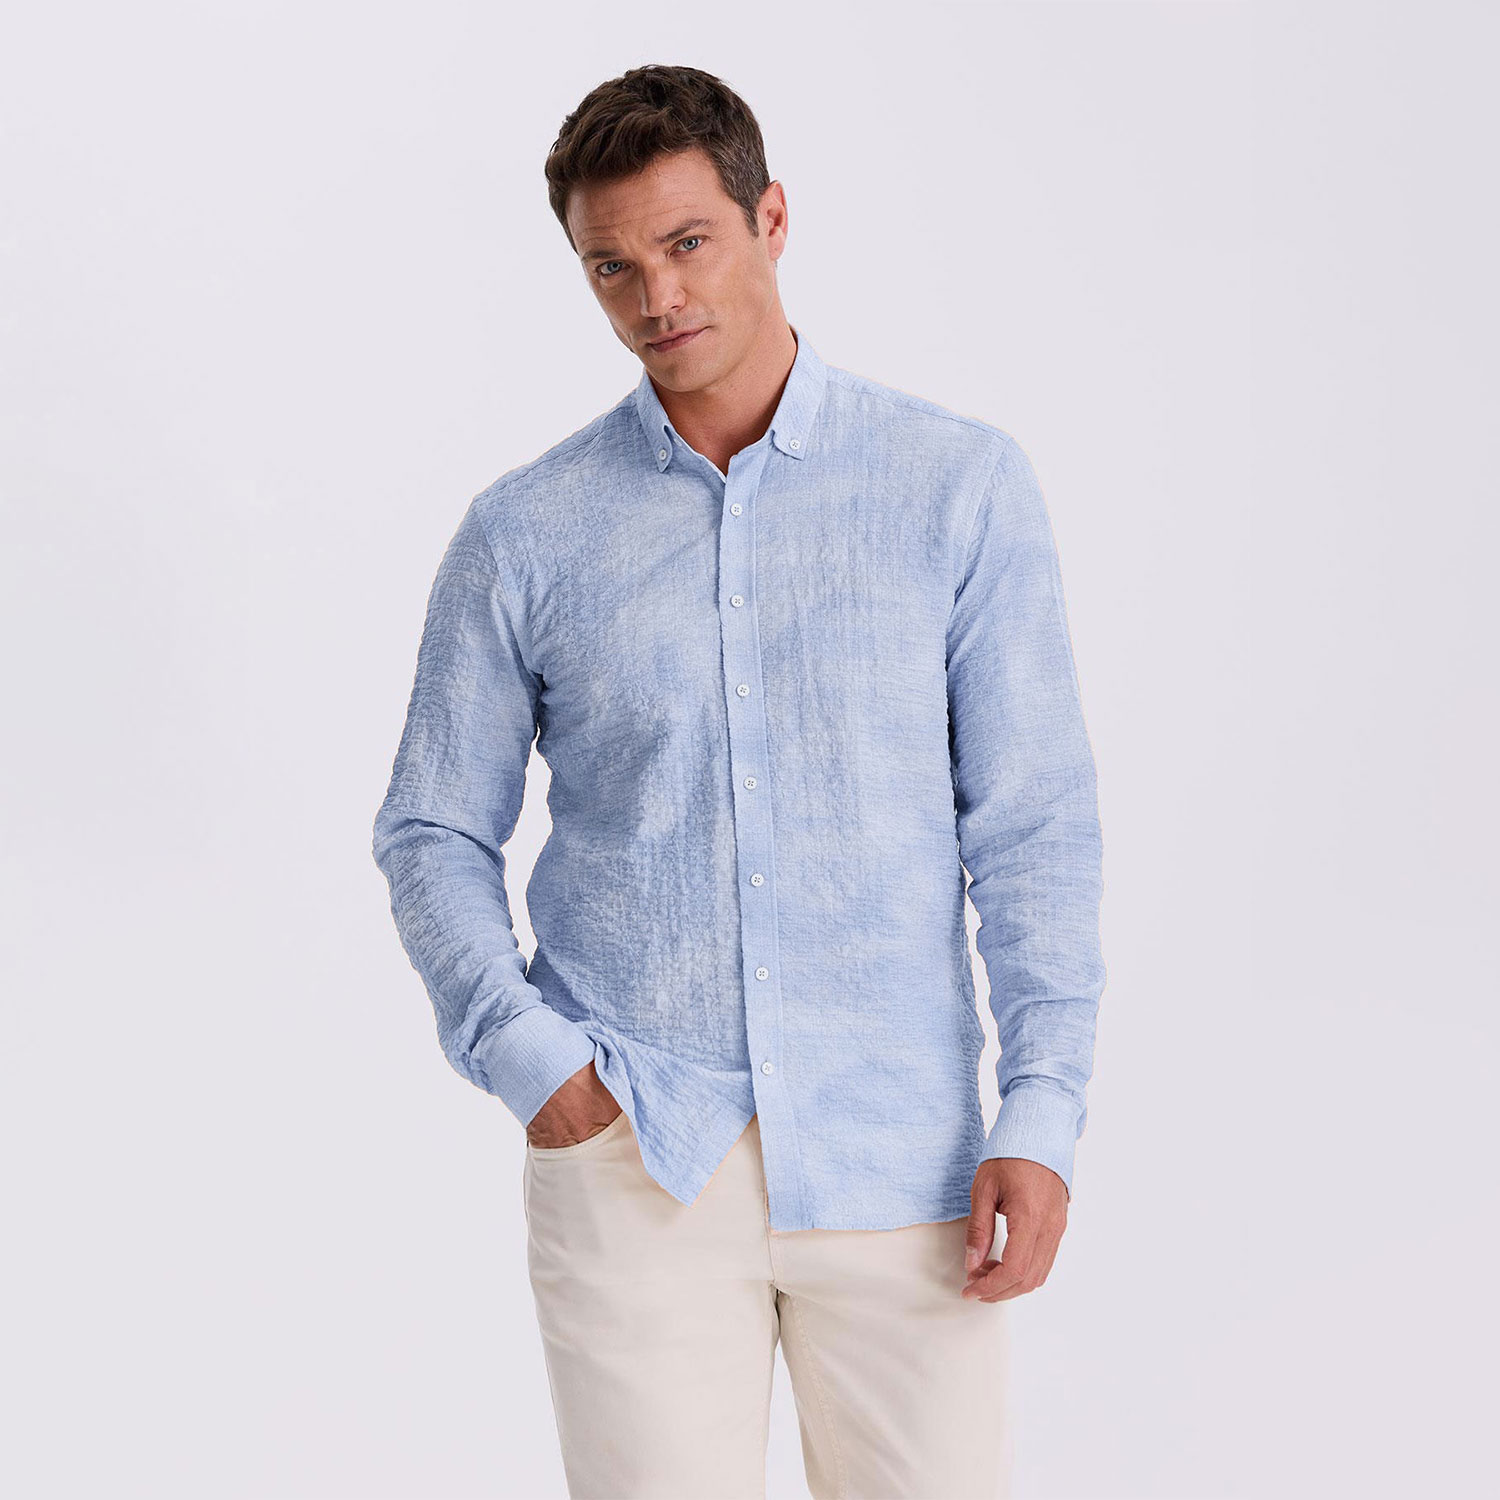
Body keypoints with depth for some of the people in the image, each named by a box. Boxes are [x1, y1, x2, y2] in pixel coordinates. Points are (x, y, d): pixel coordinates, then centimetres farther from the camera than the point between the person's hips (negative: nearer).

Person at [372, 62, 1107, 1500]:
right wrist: (521, 1052, -5)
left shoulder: (962, 486, 1)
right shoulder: (521, 536, 3)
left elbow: (1034, 821, 0)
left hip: (897, 1157, 0)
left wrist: (1042, 1114, -7)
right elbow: (433, 833, 9)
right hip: (630, 1158, 0)